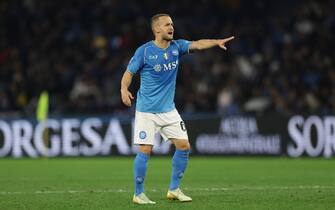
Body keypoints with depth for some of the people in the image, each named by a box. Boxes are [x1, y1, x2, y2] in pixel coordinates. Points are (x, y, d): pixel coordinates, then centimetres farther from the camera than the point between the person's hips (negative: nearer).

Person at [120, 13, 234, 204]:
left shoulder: (177, 46, 2)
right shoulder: (144, 51, -9)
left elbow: (197, 44, -13)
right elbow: (129, 73, -5)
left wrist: (217, 42, -31)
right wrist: (124, 90, -24)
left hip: (169, 110, 5)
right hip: (147, 111, -5)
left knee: (184, 146, 0)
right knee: (145, 150, -9)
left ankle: (174, 189, 13)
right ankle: (139, 194, 3)